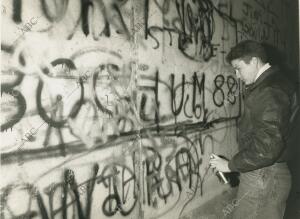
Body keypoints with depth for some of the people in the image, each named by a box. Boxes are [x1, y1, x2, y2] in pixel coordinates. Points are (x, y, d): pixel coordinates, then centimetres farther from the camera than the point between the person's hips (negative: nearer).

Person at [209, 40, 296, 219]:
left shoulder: (269, 92, -20)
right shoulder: (275, 82, 11)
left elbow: (267, 147, -25)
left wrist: (230, 165, -15)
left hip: (263, 177, -9)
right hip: (263, 175, 9)